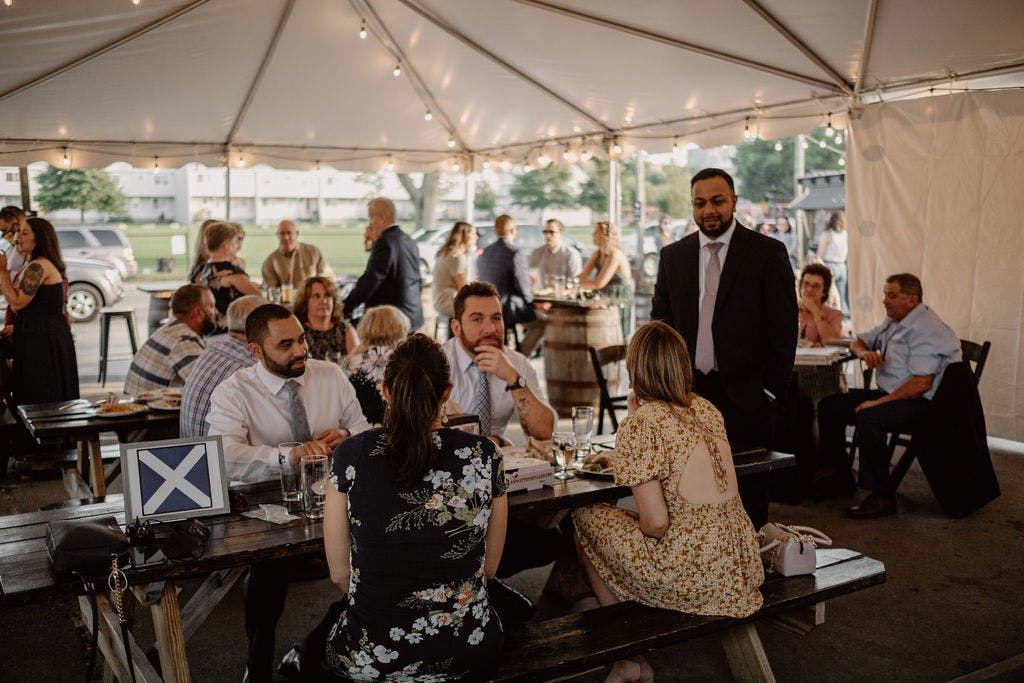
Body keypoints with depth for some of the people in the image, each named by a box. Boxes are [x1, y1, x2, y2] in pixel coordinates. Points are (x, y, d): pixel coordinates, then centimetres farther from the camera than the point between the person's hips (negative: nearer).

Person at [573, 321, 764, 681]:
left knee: (587, 517, 11)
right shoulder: (706, 409, 8)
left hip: (695, 578, -8)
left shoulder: (638, 426, -14)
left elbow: (656, 523, -18)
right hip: (742, 566, 8)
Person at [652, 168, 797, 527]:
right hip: (687, 393, 3)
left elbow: (784, 328, -2)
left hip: (746, 394, -3)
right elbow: (660, 322, 14)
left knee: (749, 496, 4)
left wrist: (772, 390, -7)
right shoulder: (673, 255, 10)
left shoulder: (768, 253, -1)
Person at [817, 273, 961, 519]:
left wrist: (879, 402, -24)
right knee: (829, 406, 1)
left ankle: (882, 497, -25)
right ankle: (841, 479, 8)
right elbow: (857, 342, 24)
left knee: (868, 417, -35)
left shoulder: (927, 329, -18)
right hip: (890, 394, 10)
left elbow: (922, 384, -25)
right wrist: (864, 352, -2)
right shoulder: (893, 322, 14)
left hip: (923, 404, -10)